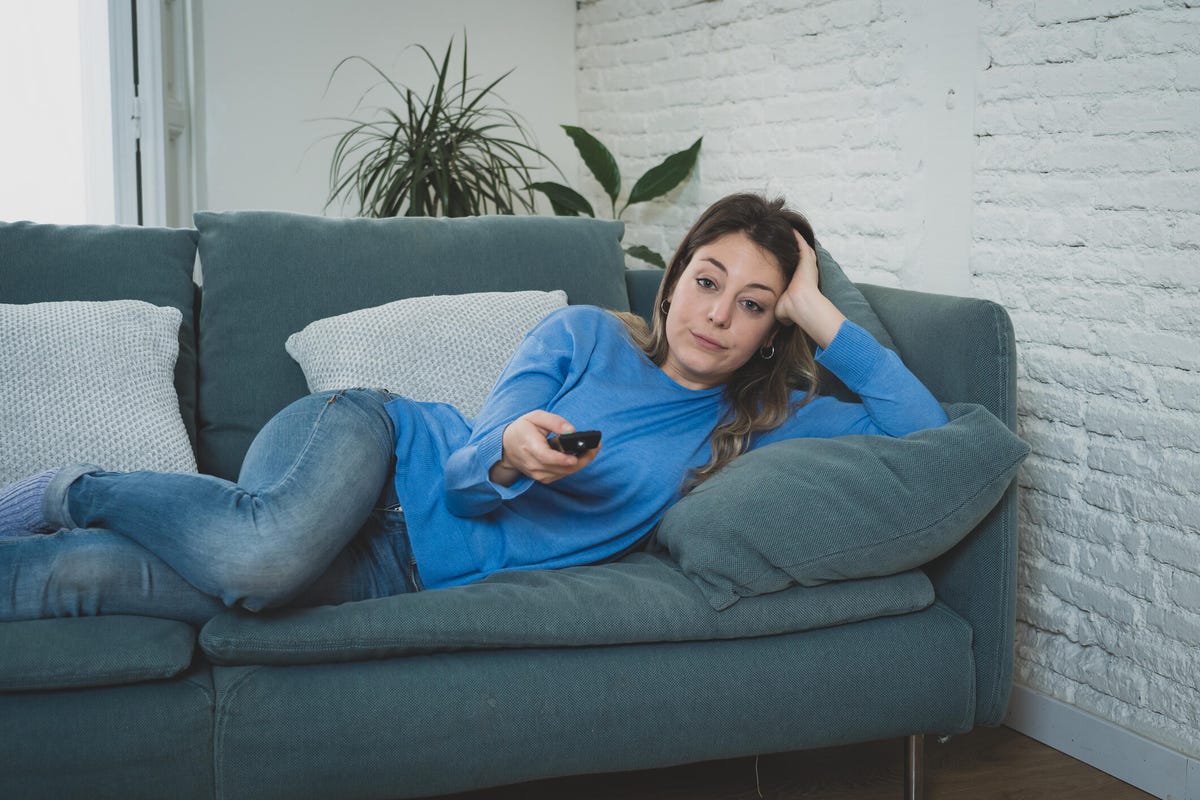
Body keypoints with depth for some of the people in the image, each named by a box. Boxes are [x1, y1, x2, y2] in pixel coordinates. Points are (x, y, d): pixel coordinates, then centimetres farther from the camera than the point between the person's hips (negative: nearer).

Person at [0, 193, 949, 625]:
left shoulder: (755, 423, 6)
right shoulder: (584, 334, 0)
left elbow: (923, 427, -1)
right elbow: (468, 477, -4)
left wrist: (823, 317, -6)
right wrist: (508, 453, -29)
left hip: (410, 570, 1)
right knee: (266, 547, -39)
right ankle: (77, 490, -7)